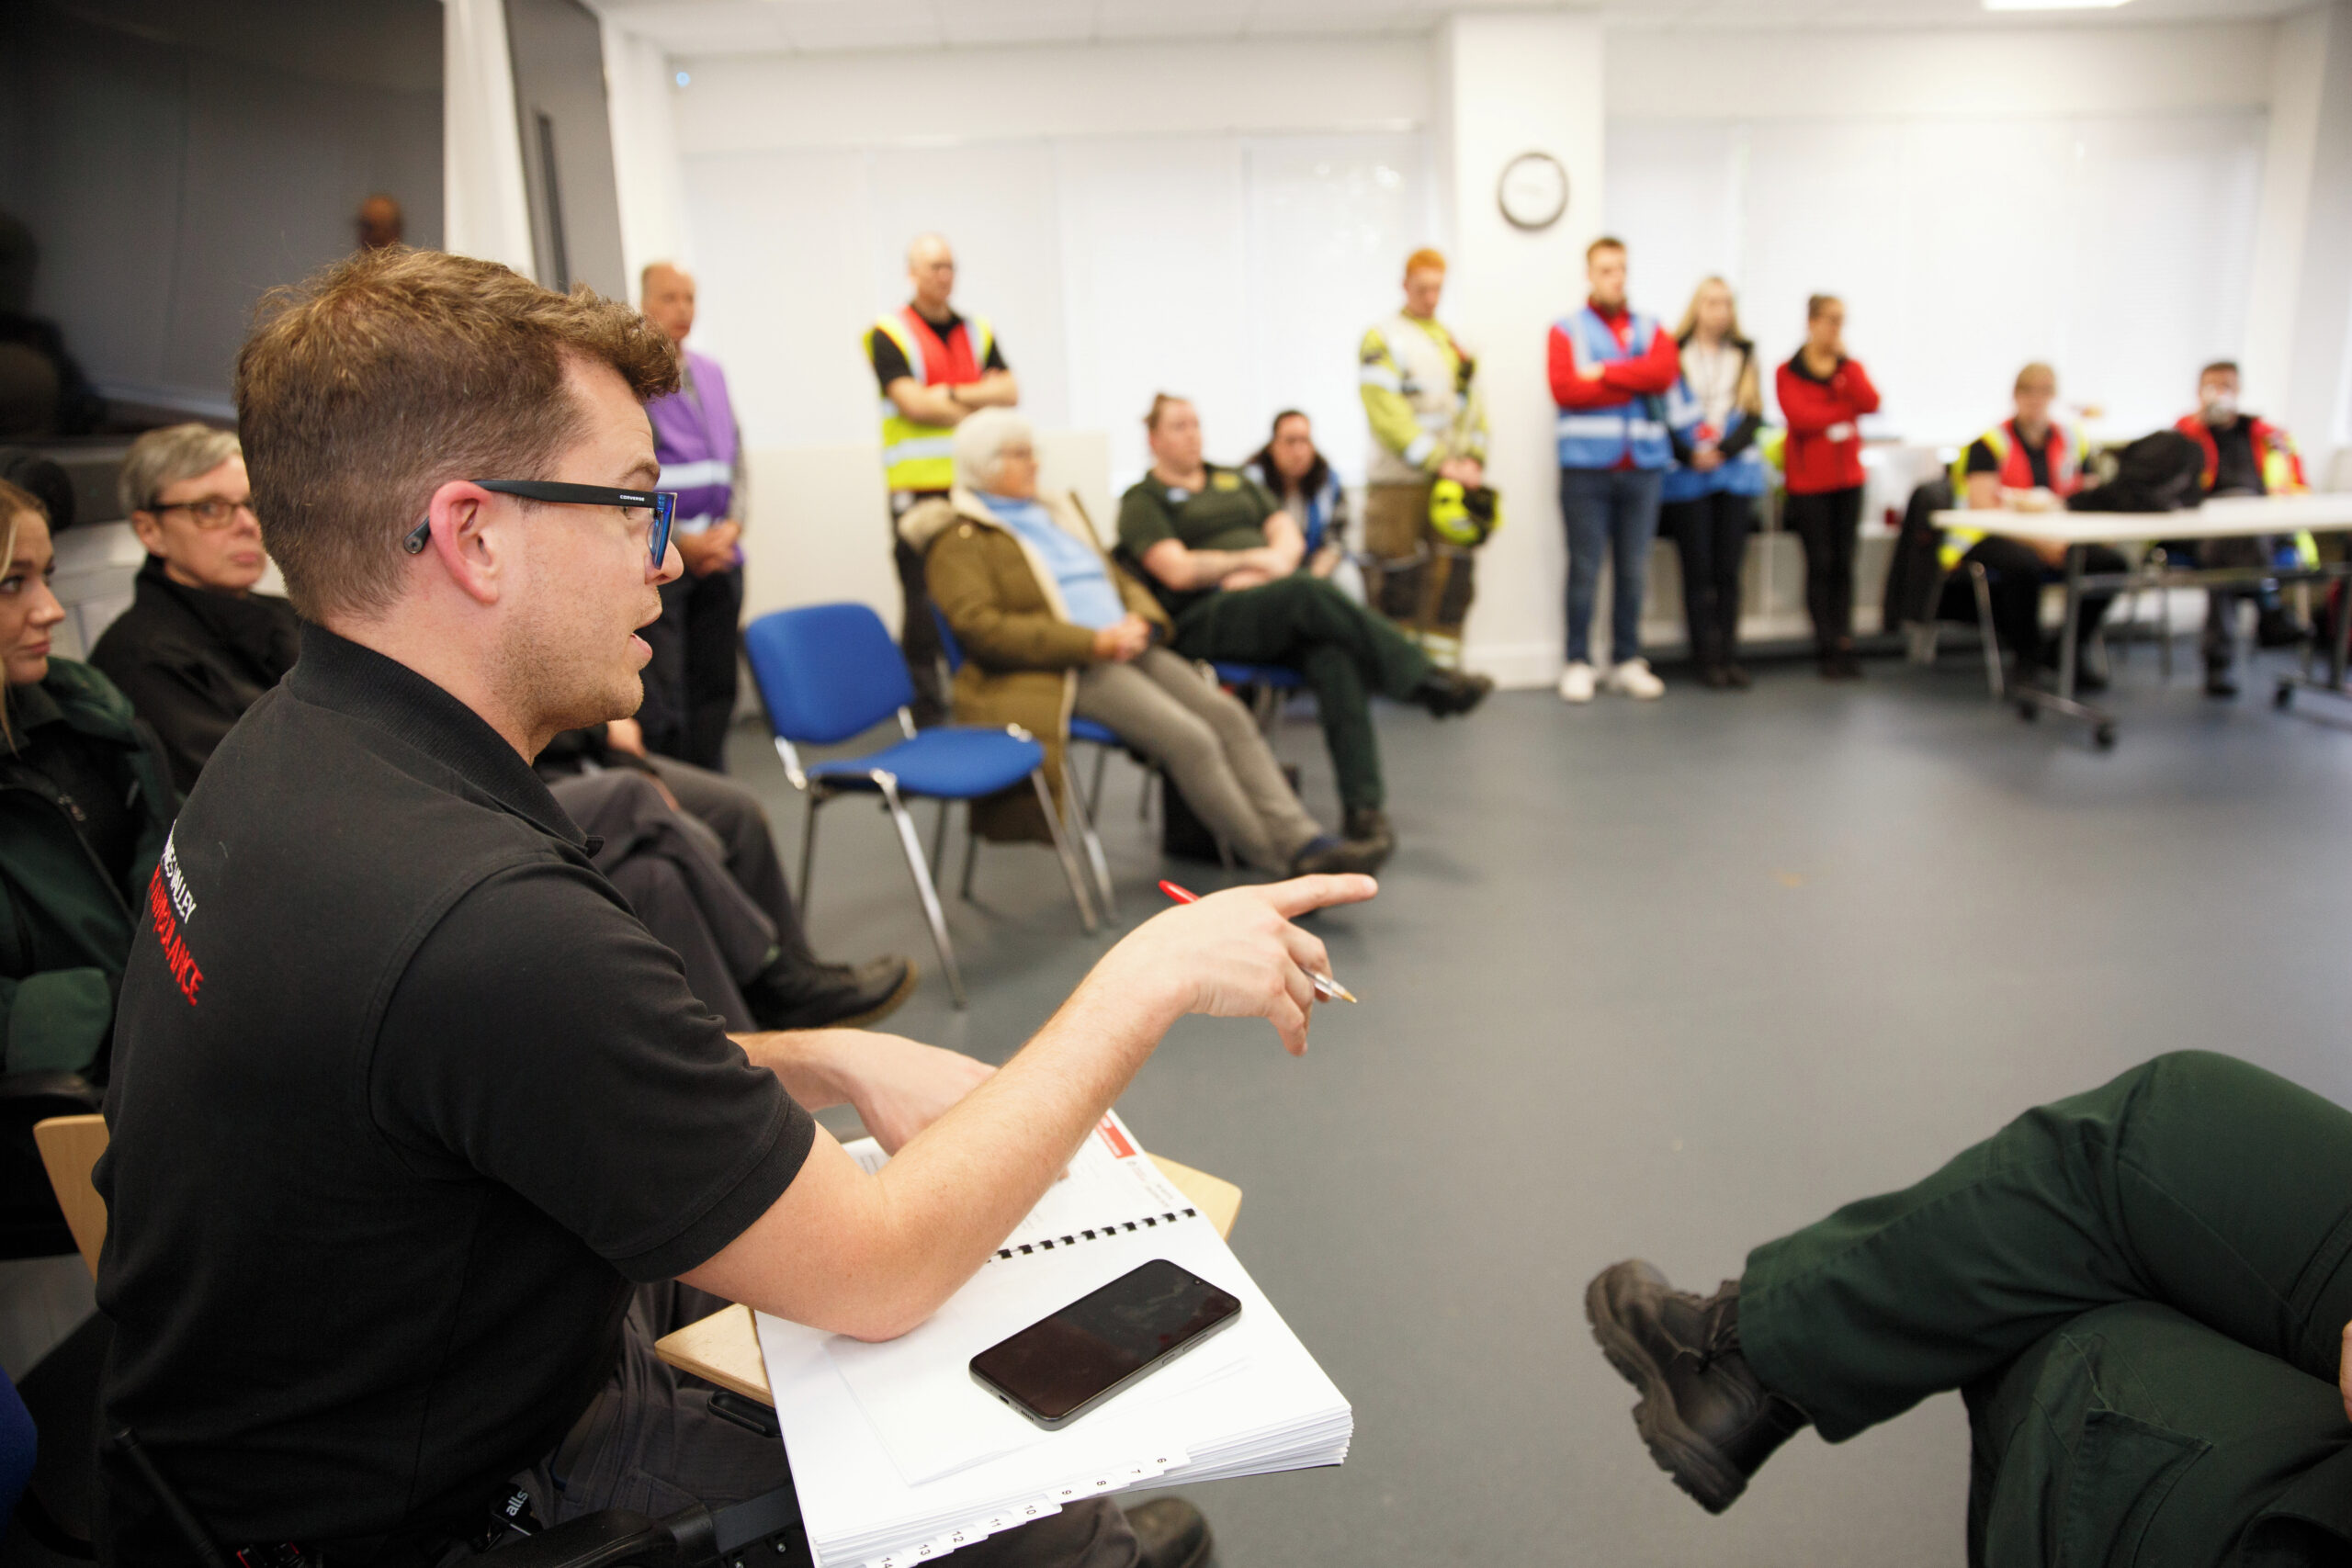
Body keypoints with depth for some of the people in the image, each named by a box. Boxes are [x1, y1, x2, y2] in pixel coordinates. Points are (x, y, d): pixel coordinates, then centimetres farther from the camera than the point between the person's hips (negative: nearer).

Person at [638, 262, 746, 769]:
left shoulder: (711, 374, 16)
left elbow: (735, 457, 17)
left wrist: (731, 526, 0)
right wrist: (681, 541, -13)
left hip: (718, 557, 6)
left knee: (715, 689, 12)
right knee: (660, 704, -7)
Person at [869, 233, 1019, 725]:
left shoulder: (978, 332, 16)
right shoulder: (889, 335, 1)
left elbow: (1009, 392, 4)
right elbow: (913, 403, -11)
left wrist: (954, 394, -9)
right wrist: (979, 405, -2)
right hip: (918, 488, -4)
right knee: (924, 602, -4)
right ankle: (925, 709, 3)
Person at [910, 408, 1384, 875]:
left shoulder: (1058, 512, 25)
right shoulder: (959, 539, 0)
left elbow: (1122, 581, 26)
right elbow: (980, 627, -14)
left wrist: (1140, 622, 0)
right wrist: (1095, 642, -19)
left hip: (1129, 649, 8)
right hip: (1064, 673, -8)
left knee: (1230, 717, -15)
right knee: (1190, 738, -24)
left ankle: (1302, 842, -20)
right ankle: (1277, 864, -17)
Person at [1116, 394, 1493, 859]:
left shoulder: (1234, 481, 27)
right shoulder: (1143, 501, 9)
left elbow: (1290, 536, 17)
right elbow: (1179, 571, -6)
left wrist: (1275, 564, -5)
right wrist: (1252, 559, -5)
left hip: (1274, 606, 5)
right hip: (1201, 621, -5)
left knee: (1335, 656, -29)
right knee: (1308, 591, -34)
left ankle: (1363, 807, -34)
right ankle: (1424, 681, -27)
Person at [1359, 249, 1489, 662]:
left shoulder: (1455, 342, 17)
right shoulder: (1381, 340, -2)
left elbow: (1473, 405, 15)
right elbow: (1388, 414, -12)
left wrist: (1473, 460, -2)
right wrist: (1441, 463, -16)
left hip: (1451, 478, 6)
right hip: (1398, 479, -5)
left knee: (1453, 576, 2)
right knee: (1398, 579, -4)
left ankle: (1443, 662, 8)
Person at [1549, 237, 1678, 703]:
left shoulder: (1650, 329, 15)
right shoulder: (1567, 330, 6)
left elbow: (1666, 370, -6)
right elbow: (1565, 389, -10)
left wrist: (1604, 373, -10)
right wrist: (1636, 382, -5)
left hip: (1642, 466, 3)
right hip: (1586, 467, -3)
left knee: (1634, 569, 6)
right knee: (1585, 568, -2)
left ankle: (1627, 661, 14)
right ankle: (1578, 663, 5)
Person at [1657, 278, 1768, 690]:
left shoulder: (1744, 356, 12)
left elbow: (1754, 415, 7)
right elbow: (1660, 413, -2)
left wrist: (1724, 450, -8)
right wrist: (1690, 455, -12)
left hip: (1736, 469, 3)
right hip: (1687, 477, -3)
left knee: (1729, 570, 2)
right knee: (1698, 570, -1)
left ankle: (1729, 657, 7)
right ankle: (1707, 659, 4)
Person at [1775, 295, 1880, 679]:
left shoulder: (1851, 367, 11)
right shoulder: (1788, 373, -2)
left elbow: (1870, 403, -7)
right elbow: (1799, 417, -16)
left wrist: (1845, 362, -8)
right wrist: (1846, 412, -6)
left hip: (1847, 477, 4)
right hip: (1808, 479, -4)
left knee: (1844, 563, 4)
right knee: (1820, 563, -3)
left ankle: (1843, 643, 8)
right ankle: (1828, 647, 3)